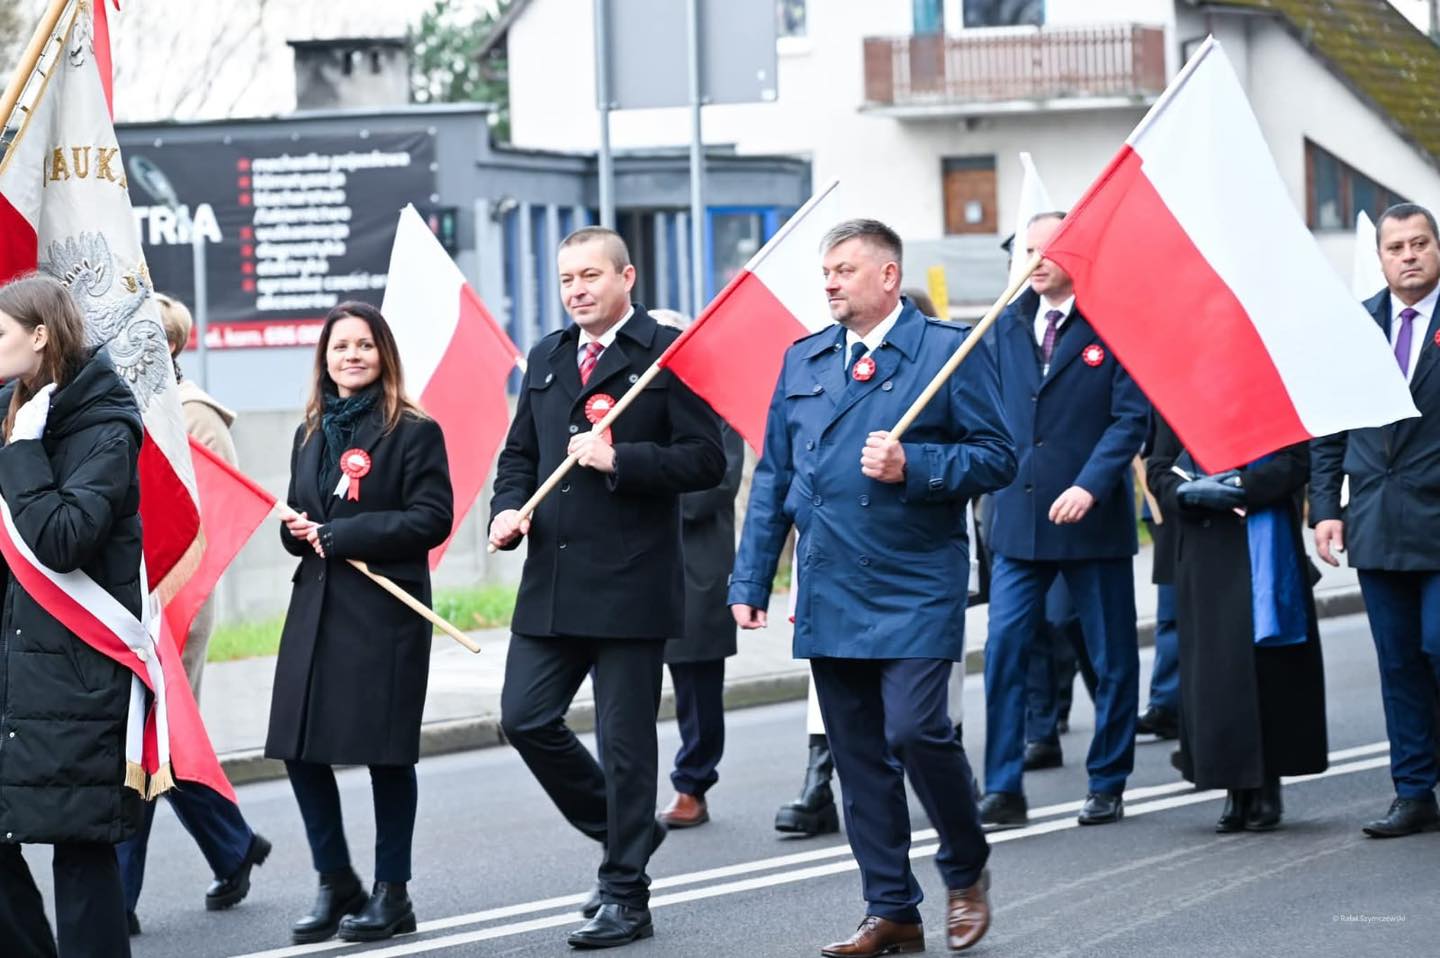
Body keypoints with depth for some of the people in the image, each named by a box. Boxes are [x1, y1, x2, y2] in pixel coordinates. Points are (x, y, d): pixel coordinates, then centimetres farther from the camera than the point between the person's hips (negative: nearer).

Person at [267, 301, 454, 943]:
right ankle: (336, 885, 18)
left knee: (386, 752, 1)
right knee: (301, 750, 2)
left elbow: (432, 518, -12)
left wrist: (341, 534, -14)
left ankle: (392, 895, 13)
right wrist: (296, 530, -2)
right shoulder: (311, 434, 15)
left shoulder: (413, 432, -4)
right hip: (315, 607, 6)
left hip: (385, 614, -6)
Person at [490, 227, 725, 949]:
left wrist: (618, 460, -19)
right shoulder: (546, 359, 15)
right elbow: (520, 452, 21)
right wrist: (507, 509, 2)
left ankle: (625, 898, 9)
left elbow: (704, 459, -10)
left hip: (630, 584, -6)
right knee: (525, 718, 3)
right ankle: (624, 834, 24)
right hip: (550, 583, 6)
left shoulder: (667, 353, -6)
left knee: (625, 741, 0)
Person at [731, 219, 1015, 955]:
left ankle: (966, 871, 9)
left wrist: (912, 467, -19)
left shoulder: (947, 350, -3)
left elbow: (995, 456, -5)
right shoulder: (803, 361, 13)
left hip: (915, 590, -5)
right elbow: (773, 479, 15)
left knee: (914, 731, -15)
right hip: (829, 593, 5)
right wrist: (751, 581, 9)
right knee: (858, 756, 6)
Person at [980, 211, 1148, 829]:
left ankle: (1107, 785, 17)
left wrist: (1089, 486, -19)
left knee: (1111, 659, 6)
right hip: (1019, 517, 3)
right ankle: (1003, 791, -3)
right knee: (1003, 650, -6)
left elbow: (1131, 417, -10)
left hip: (1093, 518, -3)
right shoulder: (1008, 326, 10)